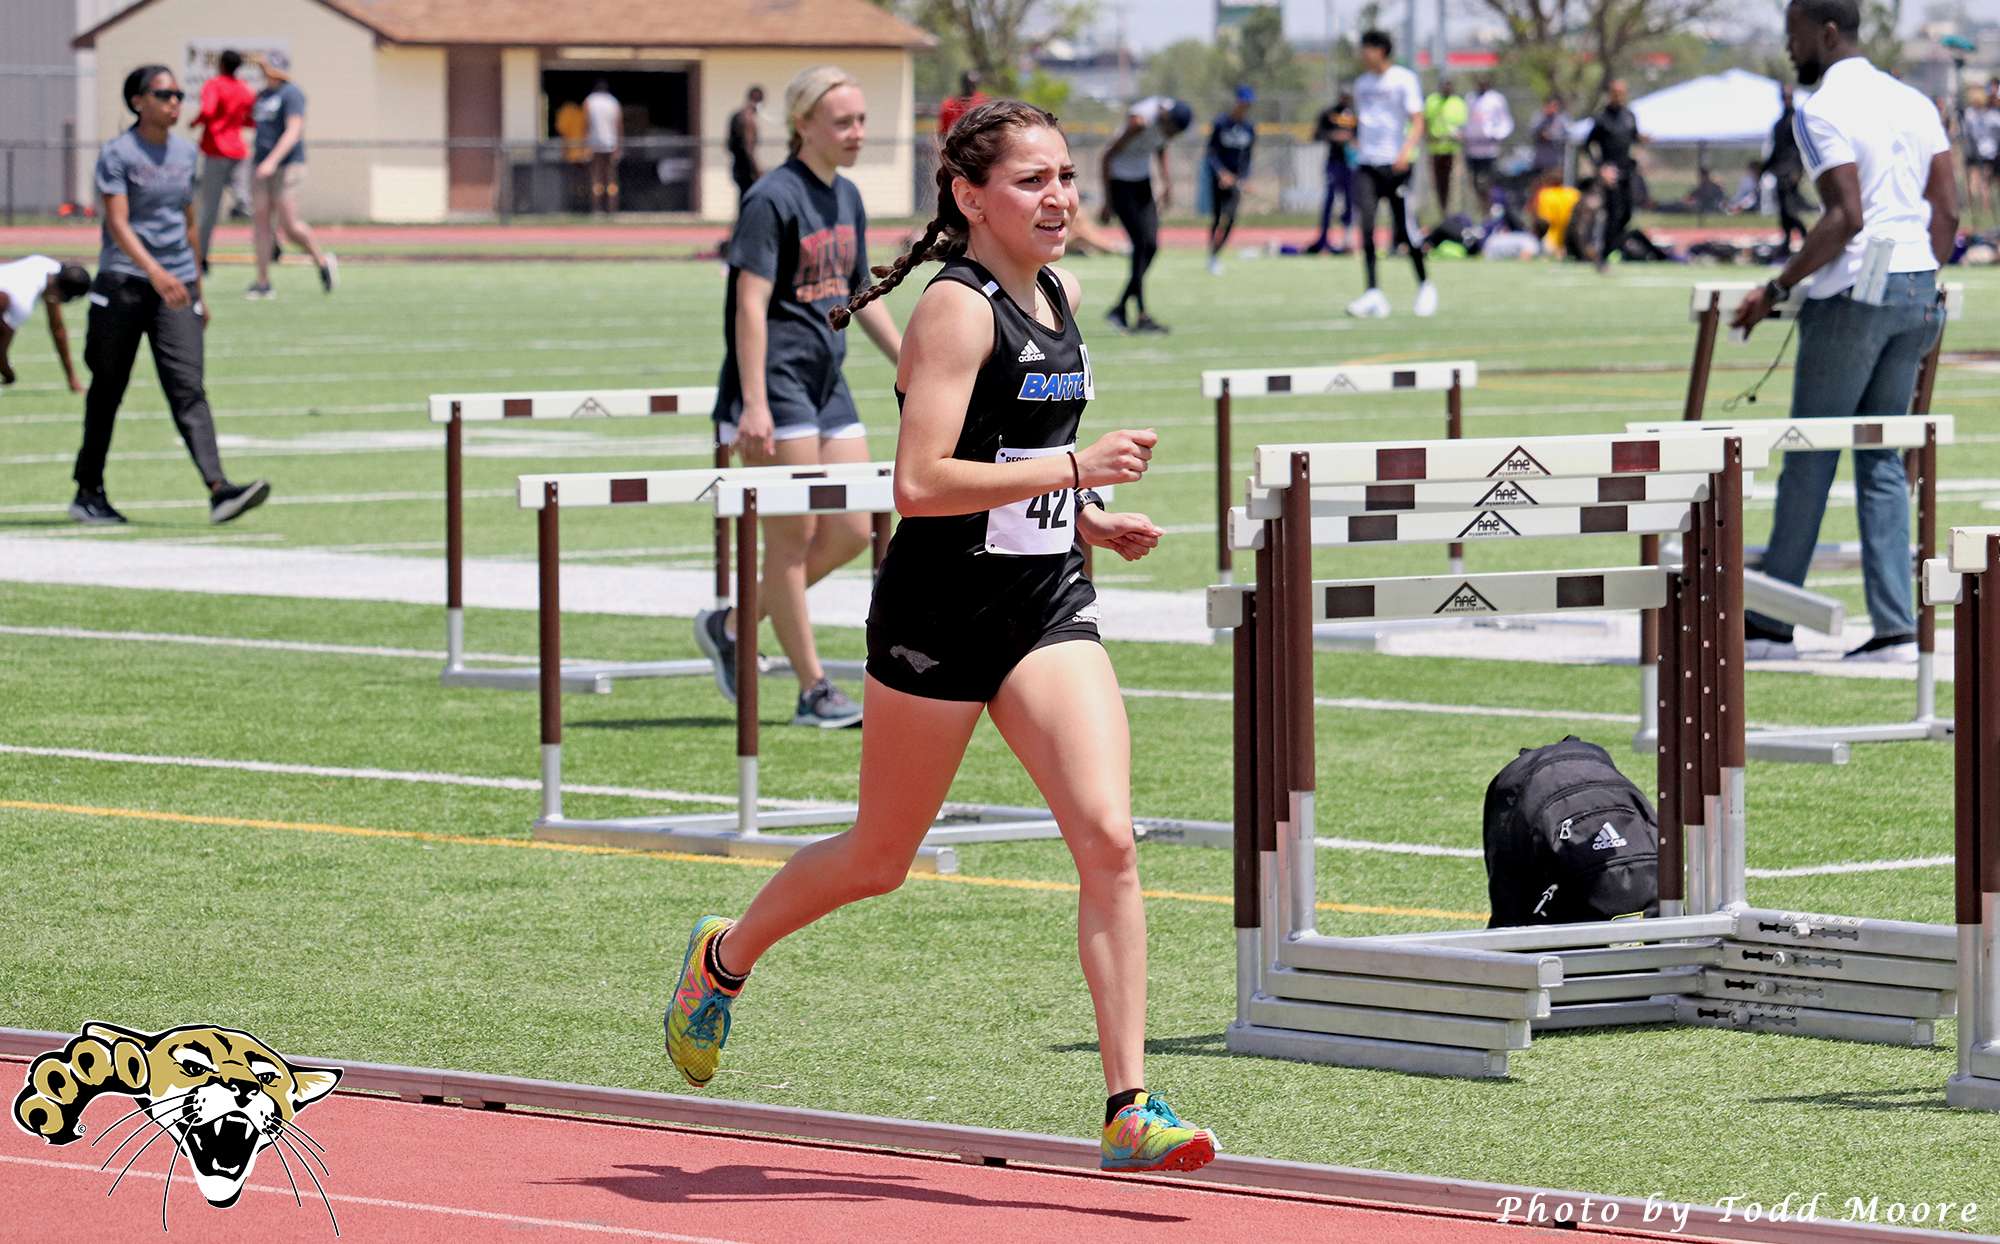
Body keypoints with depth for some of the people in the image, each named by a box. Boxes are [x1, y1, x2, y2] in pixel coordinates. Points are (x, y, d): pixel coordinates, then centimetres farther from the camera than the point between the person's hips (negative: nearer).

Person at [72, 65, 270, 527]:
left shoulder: (186, 152, 13)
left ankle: (218, 489, -23)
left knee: (188, 387, -9)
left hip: (176, 285, 4)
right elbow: (118, 223, -16)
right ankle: (88, 493, 18)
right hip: (123, 283, -4)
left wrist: (197, 292, 23)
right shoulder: (117, 154, -5)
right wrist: (155, 272, -31)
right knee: (108, 389, 6)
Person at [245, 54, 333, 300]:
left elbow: (293, 131, -18)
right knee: (261, 220, 0)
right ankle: (263, 282, 1)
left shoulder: (291, 93, -9)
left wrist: (272, 161, -26)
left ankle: (322, 261, 14)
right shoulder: (262, 95, 16)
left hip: (286, 166, -8)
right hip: (262, 166, 8)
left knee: (289, 224, -10)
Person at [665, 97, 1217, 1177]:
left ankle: (1129, 1110, -14)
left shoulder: (1061, 295, 9)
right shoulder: (957, 309, -15)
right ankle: (724, 958, 41)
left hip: (1048, 610, 6)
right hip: (939, 614, -6)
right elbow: (918, 484, -25)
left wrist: (1083, 519, 11)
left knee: (1108, 839, -13)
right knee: (878, 860, 11)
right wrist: (1073, 468, -27)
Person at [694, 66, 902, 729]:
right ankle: (814, 691, 3)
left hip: (827, 386, 9)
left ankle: (733, 625, 20)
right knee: (794, 536, -3)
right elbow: (751, 305, -18)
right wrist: (754, 403, -24)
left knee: (851, 533, 6)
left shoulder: (847, 199, 12)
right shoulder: (773, 200, -13)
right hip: (776, 386, -9)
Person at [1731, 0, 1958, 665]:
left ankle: (1772, 623, 8)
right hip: (1917, 288, 7)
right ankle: (1896, 627, 3)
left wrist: (1778, 288, -14)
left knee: (1809, 460, 2)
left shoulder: (1822, 110, -11)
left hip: (1853, 292, -7)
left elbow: (1846, 217, -19)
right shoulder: (1914, 103, 13)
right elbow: (1947, 209, 10)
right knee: (1883, 461, 10)